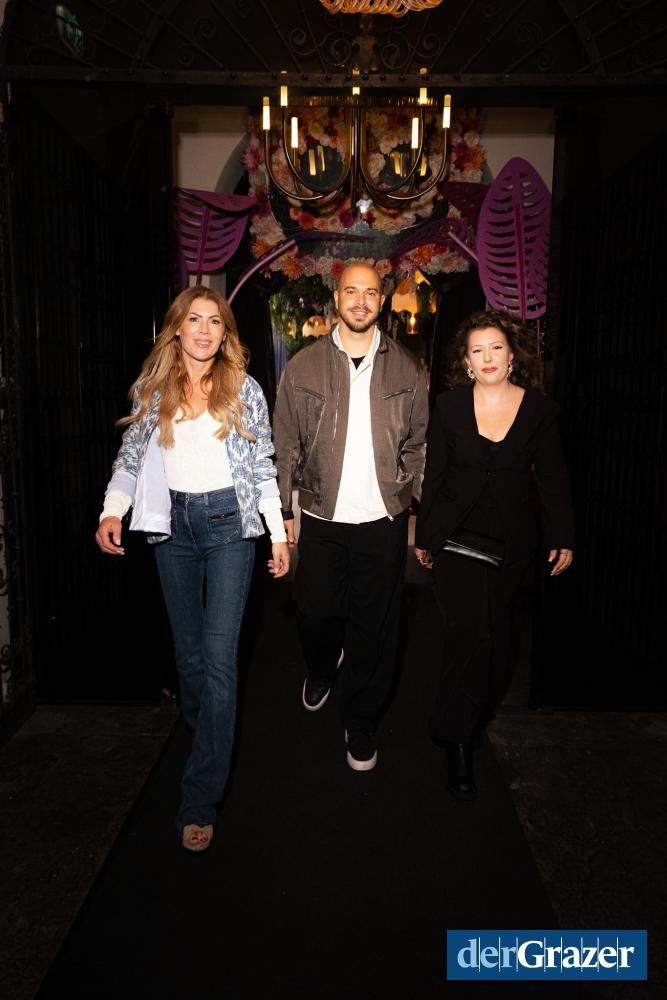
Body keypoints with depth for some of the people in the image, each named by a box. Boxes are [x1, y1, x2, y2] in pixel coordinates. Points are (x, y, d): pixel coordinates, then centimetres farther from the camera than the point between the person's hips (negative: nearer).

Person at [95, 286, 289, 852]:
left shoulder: (243, 389, 1)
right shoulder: (151, 389, 6)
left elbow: (263, 466, 3)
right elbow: (131, 456, 8)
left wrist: (280, 534, 0)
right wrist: (112, 512, -9)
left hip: (229, 522, -3)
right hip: (173, 525, 3)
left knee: (220, 655, -8)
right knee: (189, 648, 13)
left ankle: (200, 799, -1)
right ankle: (206, 739, 39)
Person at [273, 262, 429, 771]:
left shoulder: (406, 367, 3)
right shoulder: (304, 366, 1)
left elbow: (420, 440, 10)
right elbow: (286, 444, 3)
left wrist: (414, 494, 1)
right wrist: (283, 510, 1)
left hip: (384, 519, 0)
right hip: (321, 518, 0)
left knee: (374, 625, 7)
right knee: (316, 610, 11)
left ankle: (361, 723, 28)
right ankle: (321, 670, 48)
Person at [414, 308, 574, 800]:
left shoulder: (541, 410, -1)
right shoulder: (450, 406, -1)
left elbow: (553, 479, 4)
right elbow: (434, 474, 4)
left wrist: (563, 537, 2)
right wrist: (424, 534, 7)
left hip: (512, 539, 2)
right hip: (455, 535, -1)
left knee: (495, 632, 12)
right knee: (469, 633, -8)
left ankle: (478, 716, 35)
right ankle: (459, 741, 6)